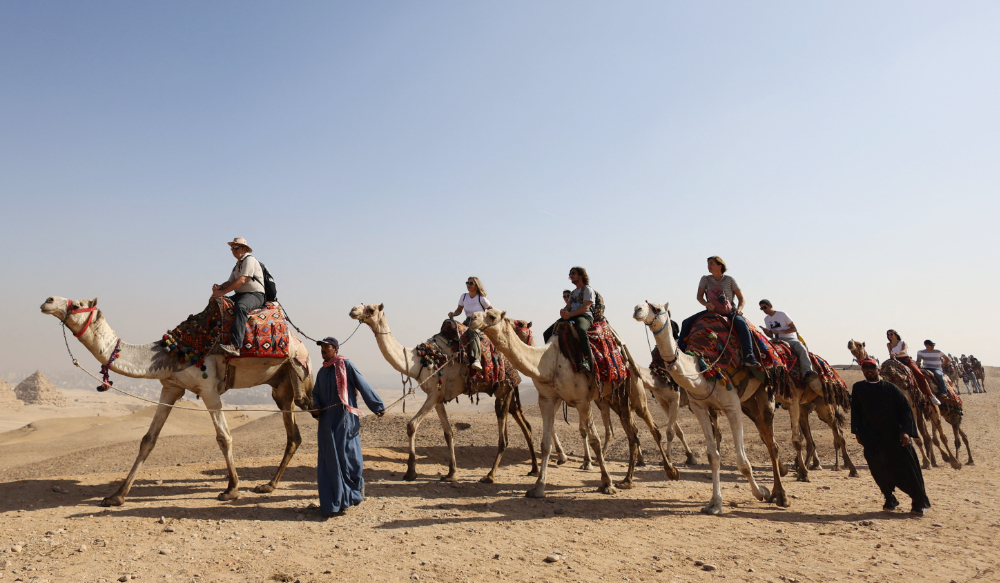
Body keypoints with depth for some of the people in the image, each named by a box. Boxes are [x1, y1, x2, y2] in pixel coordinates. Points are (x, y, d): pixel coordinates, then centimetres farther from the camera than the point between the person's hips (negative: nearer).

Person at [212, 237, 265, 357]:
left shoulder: (250, 260, -6)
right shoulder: (238, 265, 24)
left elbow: (242, 280, -18)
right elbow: (230, 282, 17)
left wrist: (222, 292, -19)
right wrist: (220, 287, -6)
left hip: (255, 295, -10)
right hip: (240, 295, 10)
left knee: (241, 307, -38)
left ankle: (235, 346, -49)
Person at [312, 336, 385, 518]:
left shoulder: (345, 365, -6)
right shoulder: (322, 372, 14)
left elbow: (363, 385, -6)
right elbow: (316, 393, 24)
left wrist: (377, 406, -5)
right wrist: (316, 406, 2)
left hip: (345, 419, -6)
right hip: (327, 421, 6)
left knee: (347, 455, -5)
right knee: (328, 460, 5)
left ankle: (354, 491, 18)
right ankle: (331, 503, 13)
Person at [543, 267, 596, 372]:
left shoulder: (588, 289, 4)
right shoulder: (573, 293, 30)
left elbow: (586, 308, -8)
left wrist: (570, 314, -19)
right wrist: (564, 310, -3)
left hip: (585, 316, -8)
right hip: (570, 317, 8)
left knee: (581, 330, -43)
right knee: (547, 333, -6)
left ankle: (587, 360, -41)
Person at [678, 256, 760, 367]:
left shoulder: (729, 280, -1)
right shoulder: (705, 279, 6)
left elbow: (742, 299, 2)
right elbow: (699, 296, 0)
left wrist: (739, 309, -19)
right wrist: (706, 304, -22)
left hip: (729, 312, -3)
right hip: (711, 312, 3)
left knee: (741, 323, -35)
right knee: (686, 323, -14)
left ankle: (749, 356, -37)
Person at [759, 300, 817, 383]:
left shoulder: (782, 314, 0)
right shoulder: (766, 319, 13)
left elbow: (794, 329, -2)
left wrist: (781, 332, -16)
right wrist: (766, 332, -8)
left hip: (791, 339, -4)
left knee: (802, 349, -35)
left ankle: (807, 372, -48)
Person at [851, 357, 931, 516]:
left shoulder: (890, 388, 0)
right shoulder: (858, 388, 4)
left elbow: (905, 409, -3)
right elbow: (855, 412, 9)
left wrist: (906, 431, -14)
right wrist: (858, 432, 4)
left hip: (895, 436, -1)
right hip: (872, 439, 1)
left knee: (907, 467, 2)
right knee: (879, 469, -5)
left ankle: (919, 503, 17)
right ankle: (889, 499, 14)